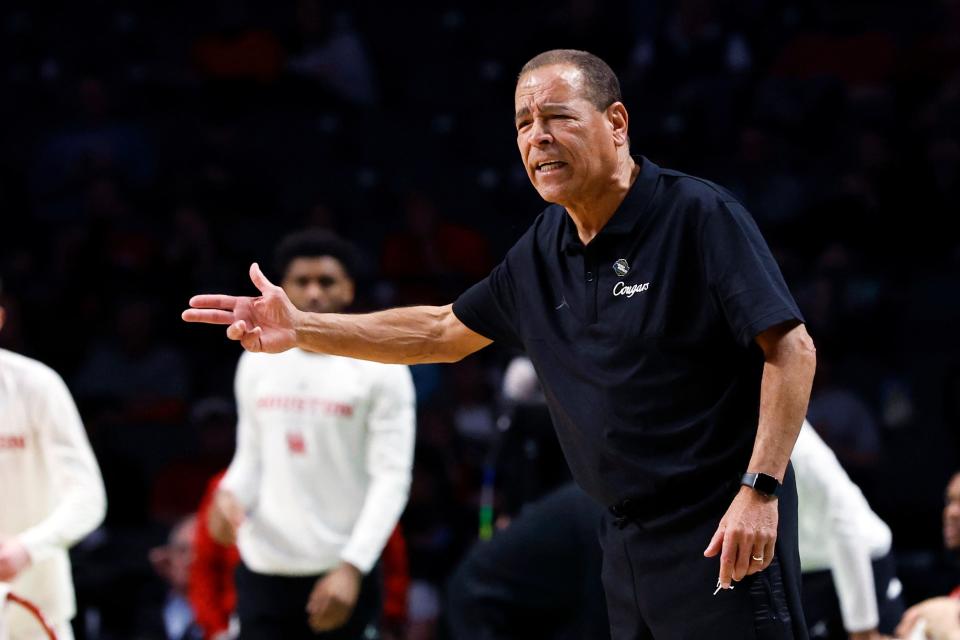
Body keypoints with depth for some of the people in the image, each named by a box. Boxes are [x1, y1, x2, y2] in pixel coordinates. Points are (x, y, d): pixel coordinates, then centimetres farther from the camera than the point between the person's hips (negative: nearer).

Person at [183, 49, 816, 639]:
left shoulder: (699, 216, -13)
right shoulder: (540, 253, 9)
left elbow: (793, 349, -16)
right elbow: (443, 331, 22)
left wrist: (760, 490, -23)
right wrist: (301, 329, 14)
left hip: (722, 533, -7)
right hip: (629, 538, 7)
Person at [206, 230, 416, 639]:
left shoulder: (380, 367, -4)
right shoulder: (258, 362, 10)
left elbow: (392, 478, -9)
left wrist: (352, 566, -19)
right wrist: (229, 493, -5)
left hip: (340, 574, -4)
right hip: (263, 570, 4)